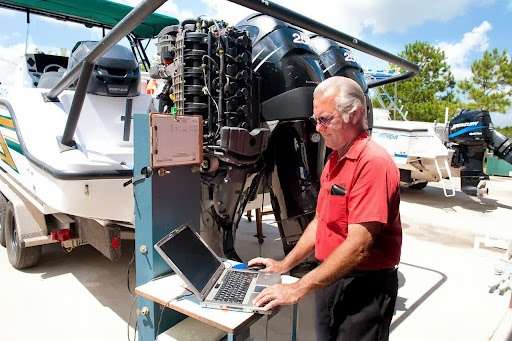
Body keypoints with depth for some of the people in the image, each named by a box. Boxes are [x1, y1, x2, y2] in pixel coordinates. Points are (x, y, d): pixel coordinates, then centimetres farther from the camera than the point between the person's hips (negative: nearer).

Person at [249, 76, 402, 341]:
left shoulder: (373, 162, -21)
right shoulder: (334, 160, 7)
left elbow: (358, 246, -26)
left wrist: (299, 289, -23)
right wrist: (284, 265, 10)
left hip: (364, 287, -8)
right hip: (330, 278, 8)